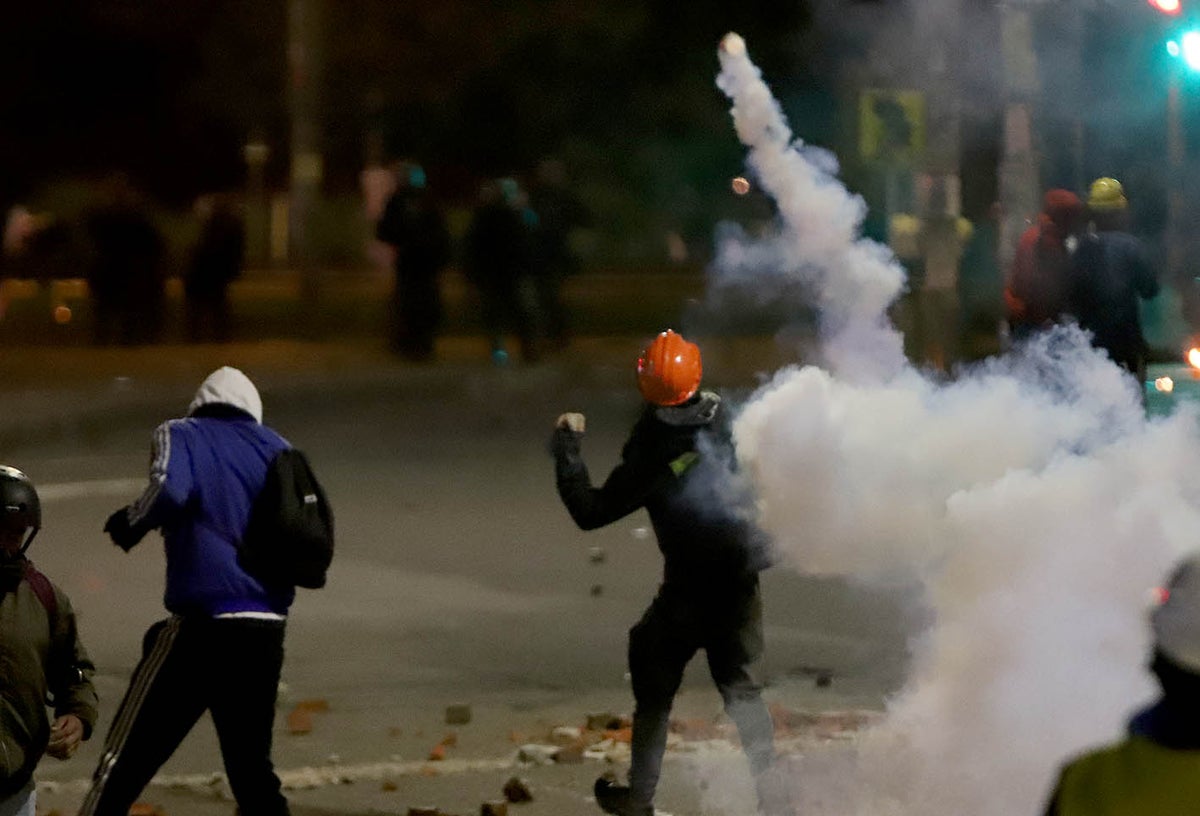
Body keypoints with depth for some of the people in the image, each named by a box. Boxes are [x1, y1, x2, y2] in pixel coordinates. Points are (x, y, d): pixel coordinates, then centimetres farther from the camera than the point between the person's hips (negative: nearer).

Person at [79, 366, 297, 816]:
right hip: (267, 631, 5)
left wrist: (130, 521, 0)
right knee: (252, 767, 17)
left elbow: (170, 491, -17)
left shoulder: (179, 435, 3)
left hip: (202, 621, -5)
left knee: (124, 763, -2)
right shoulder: (277, 448, 15)